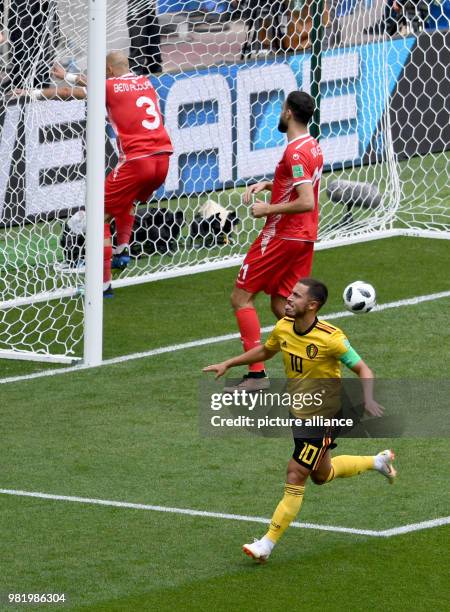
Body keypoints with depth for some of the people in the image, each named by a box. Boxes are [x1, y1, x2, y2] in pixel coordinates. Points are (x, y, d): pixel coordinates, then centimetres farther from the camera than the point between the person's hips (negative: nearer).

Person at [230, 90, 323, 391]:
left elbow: (306, 202, -28)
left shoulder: (295, 152, -21)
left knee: (241, 297, -1)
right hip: (305, 237, 9)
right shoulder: (313, 146, 9)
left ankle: (257, 373, -6)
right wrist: (267, 185, 13)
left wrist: (268, 209, -18)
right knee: (281, 304, 12)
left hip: (282, 236, -9)